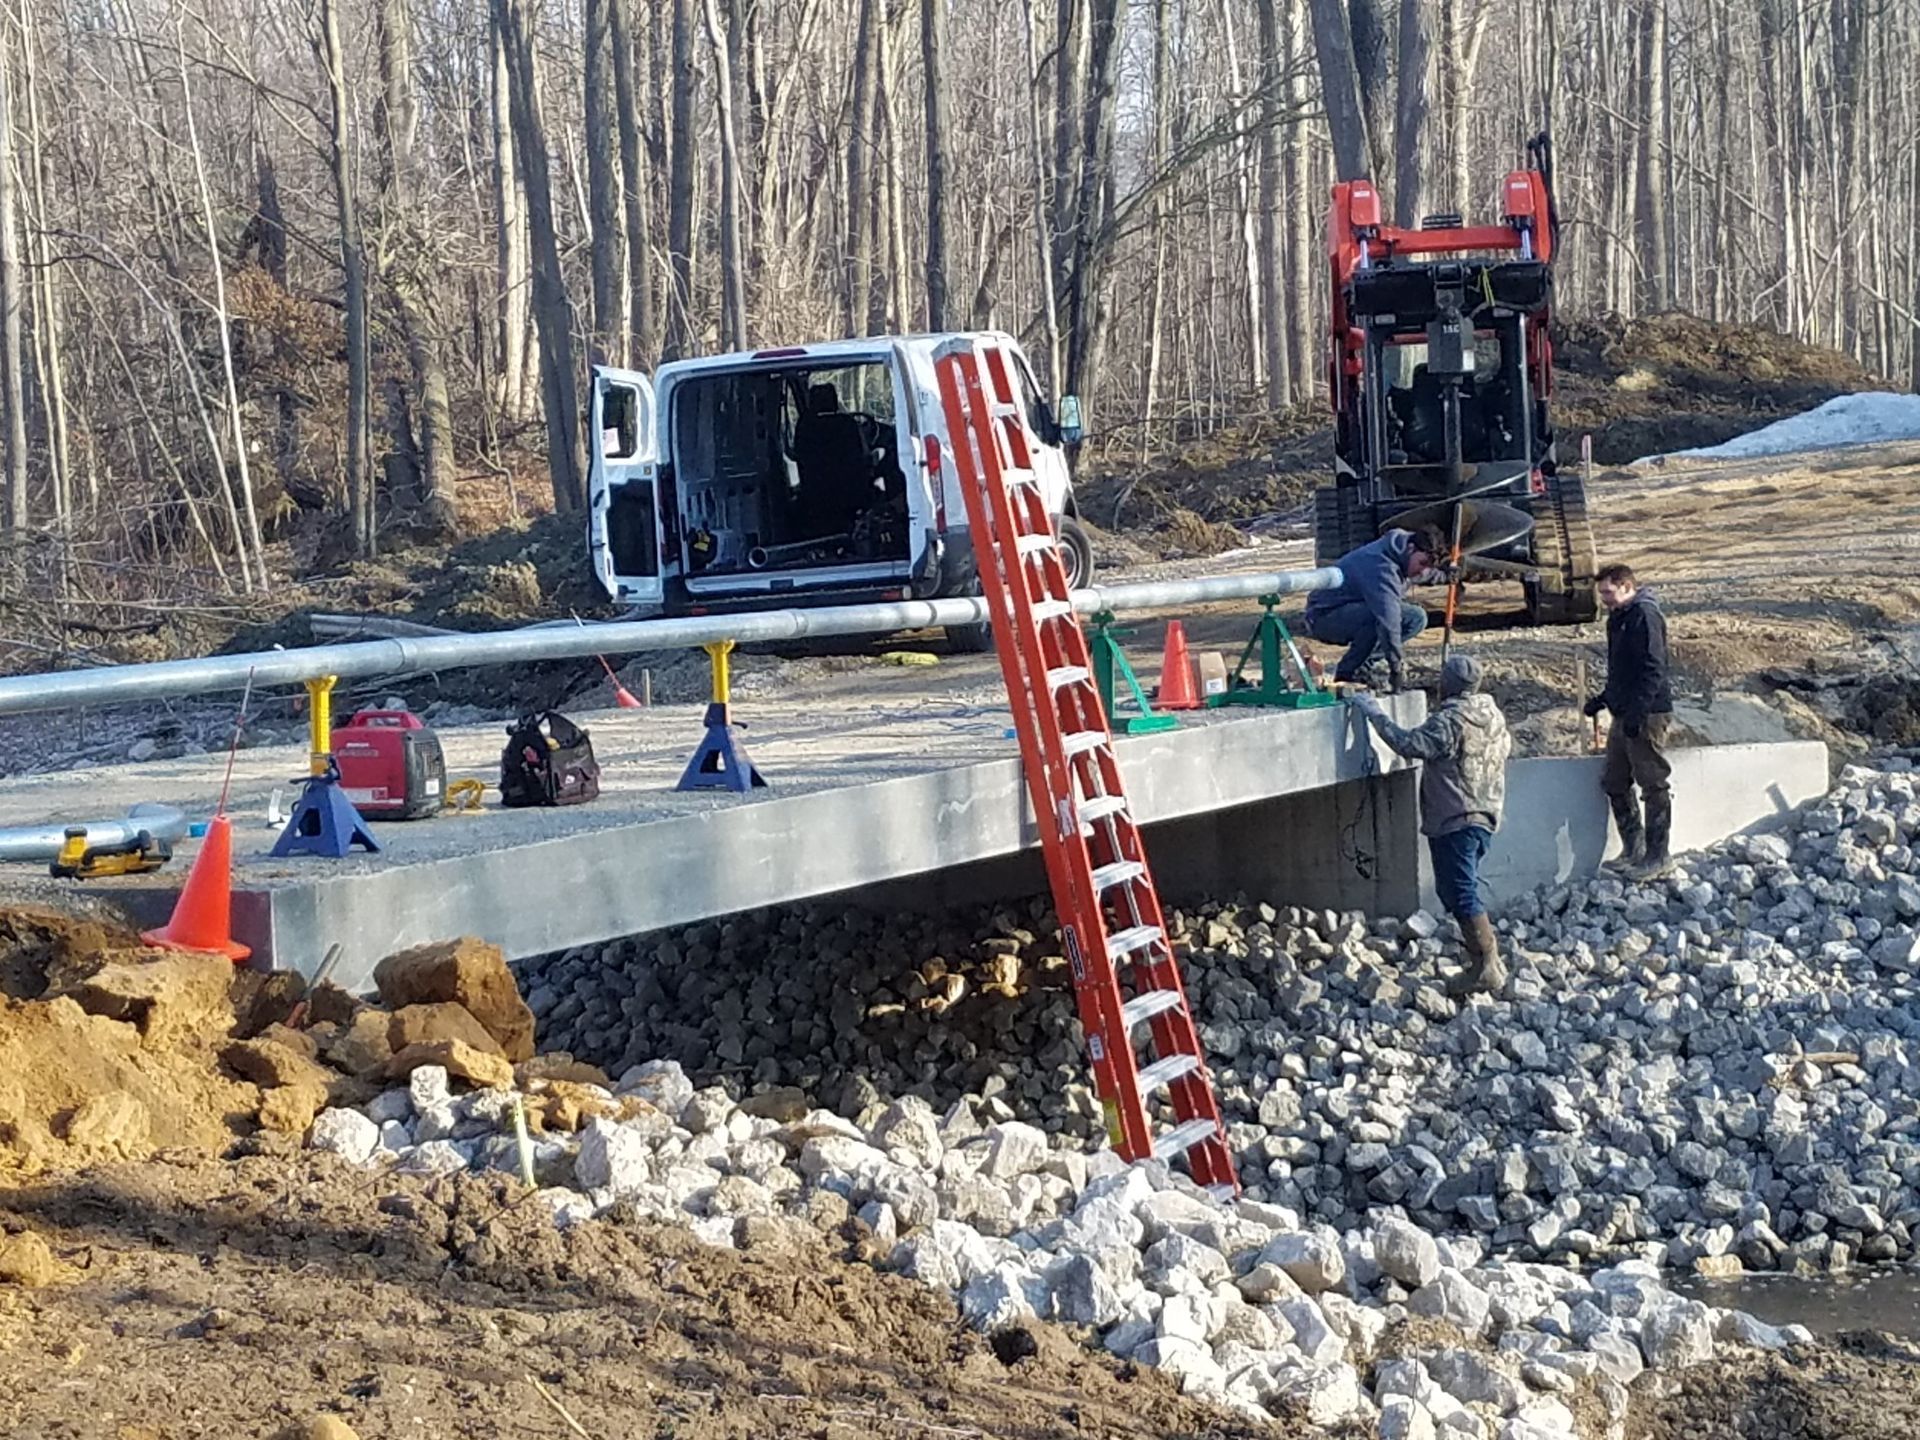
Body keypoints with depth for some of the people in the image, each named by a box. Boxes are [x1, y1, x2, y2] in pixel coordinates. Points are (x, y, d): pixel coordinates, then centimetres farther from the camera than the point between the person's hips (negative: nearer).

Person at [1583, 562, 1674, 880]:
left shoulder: (1645, 616, -14)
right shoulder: (1618, 619, 16)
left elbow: (1653, 670, -21)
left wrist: (1636, 711, -25)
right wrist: (1604, 699, 18)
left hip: (1648, 714, -10)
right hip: (1624, 715, 10)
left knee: (1653, 786, -3)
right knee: (1615, 783, 13)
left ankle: (1657, 856, 2)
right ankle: (1634, 849, 22)